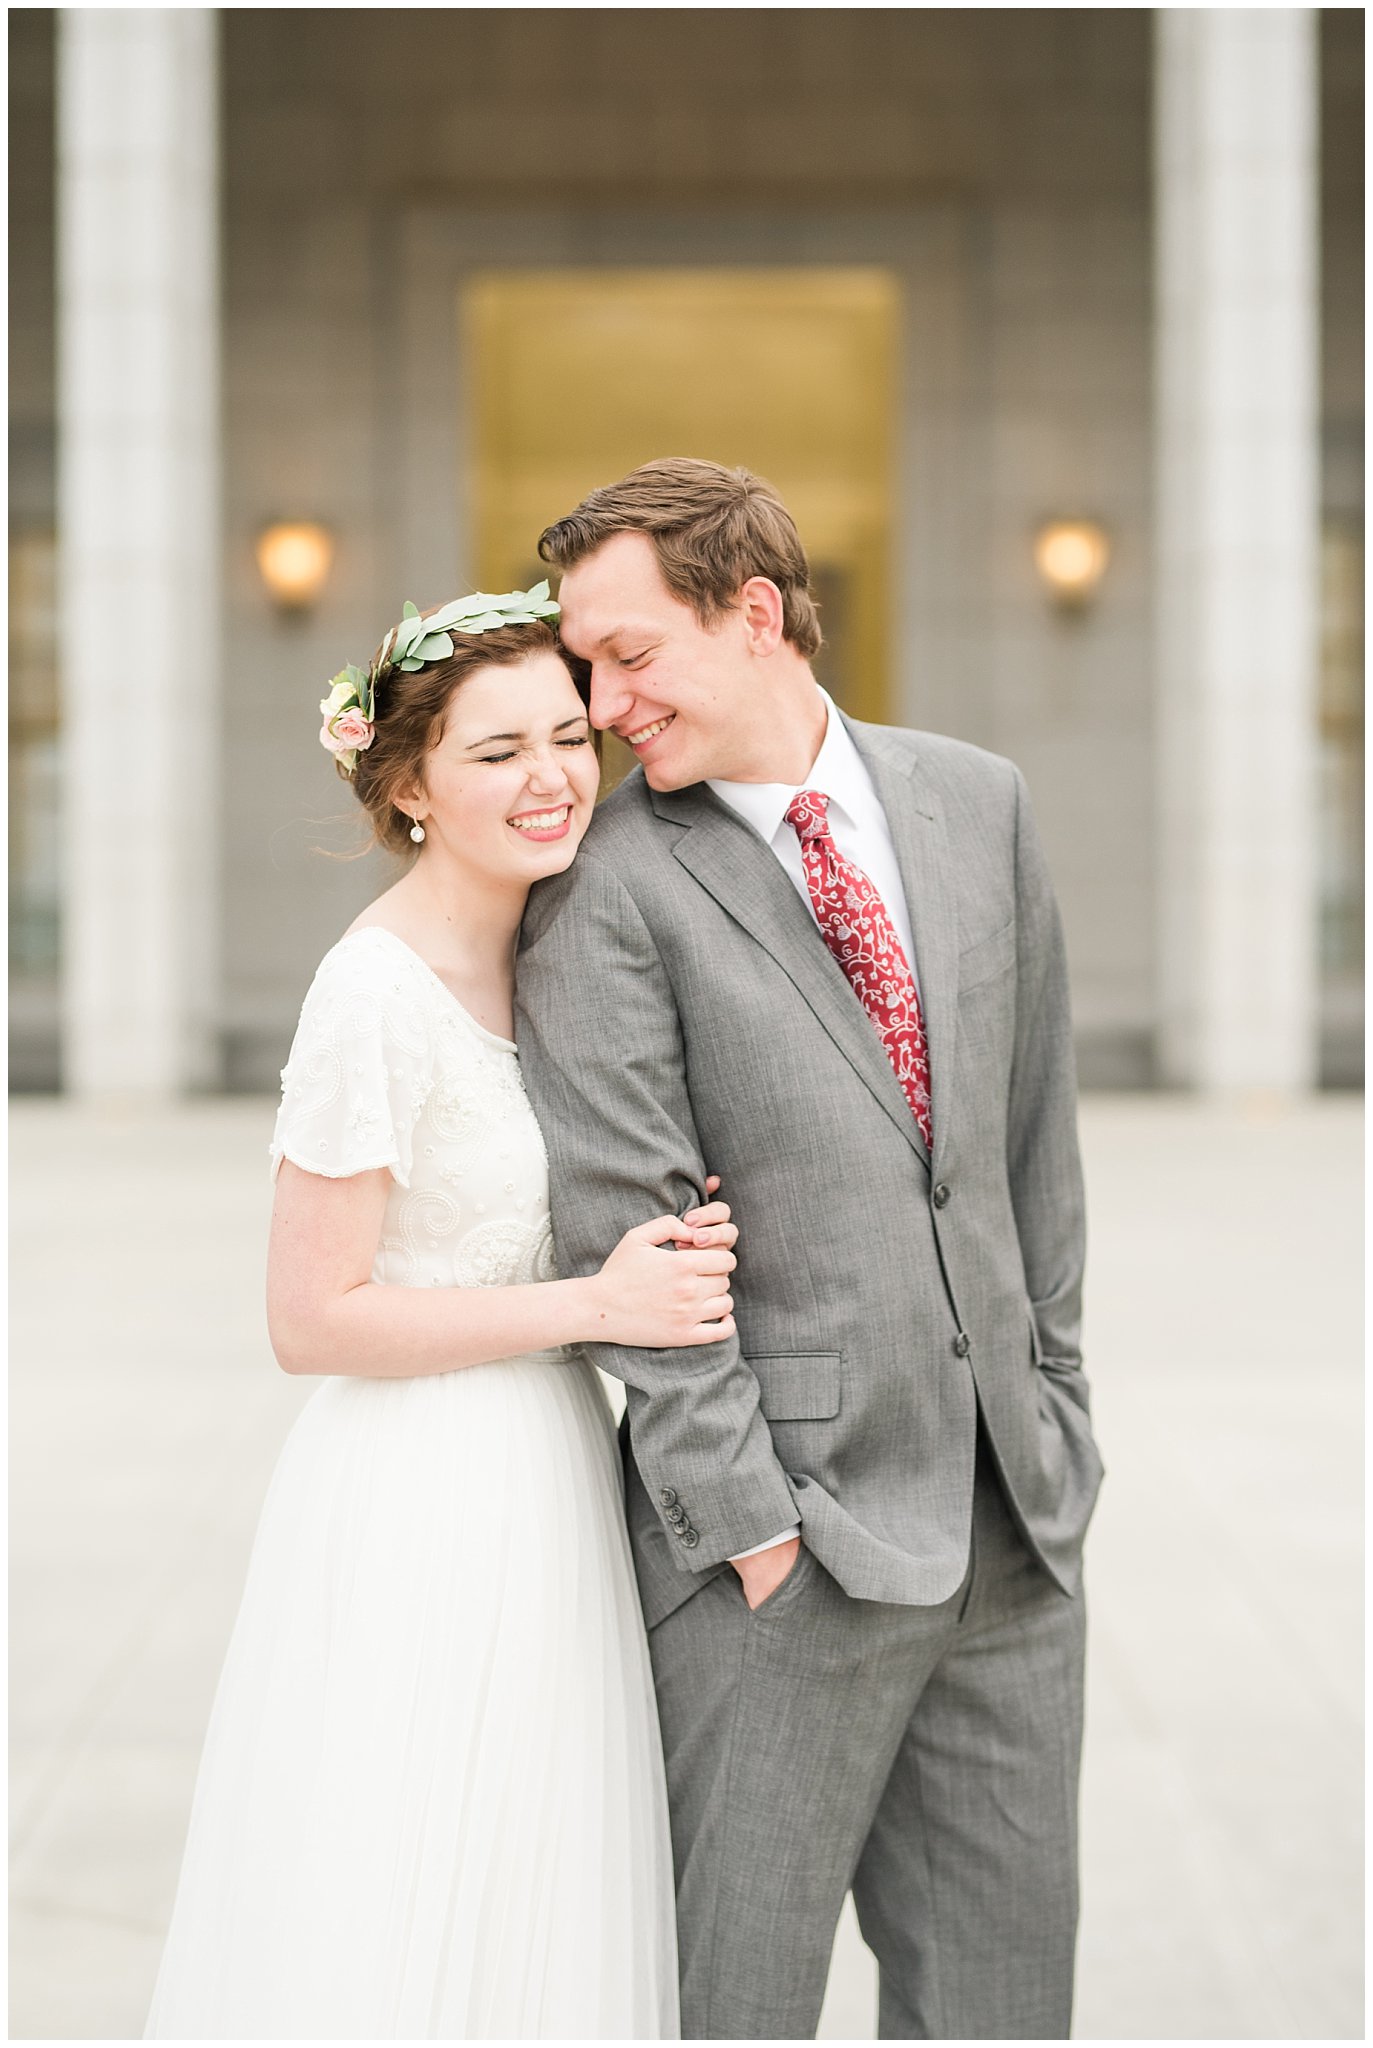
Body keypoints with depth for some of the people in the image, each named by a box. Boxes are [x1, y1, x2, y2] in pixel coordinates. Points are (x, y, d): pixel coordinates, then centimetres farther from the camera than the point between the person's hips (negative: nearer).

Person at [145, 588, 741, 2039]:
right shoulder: (378, 992, -19)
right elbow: (312, 1320, -18)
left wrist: (667, 1250, -1)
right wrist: (593, 1303, -18)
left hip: (544, 1485, 8)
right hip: (422, 1510, -8)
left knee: (533, 1913, 17)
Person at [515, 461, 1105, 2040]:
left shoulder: (978, 802, 8)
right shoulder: (609, 892, -8)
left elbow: (1034, 1134, 13)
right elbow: (624, 1234, -12)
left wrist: (1053, 1411, 12)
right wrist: (751, 1523, -14)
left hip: (1011, 1518, 5)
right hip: (786, 1545, -5)